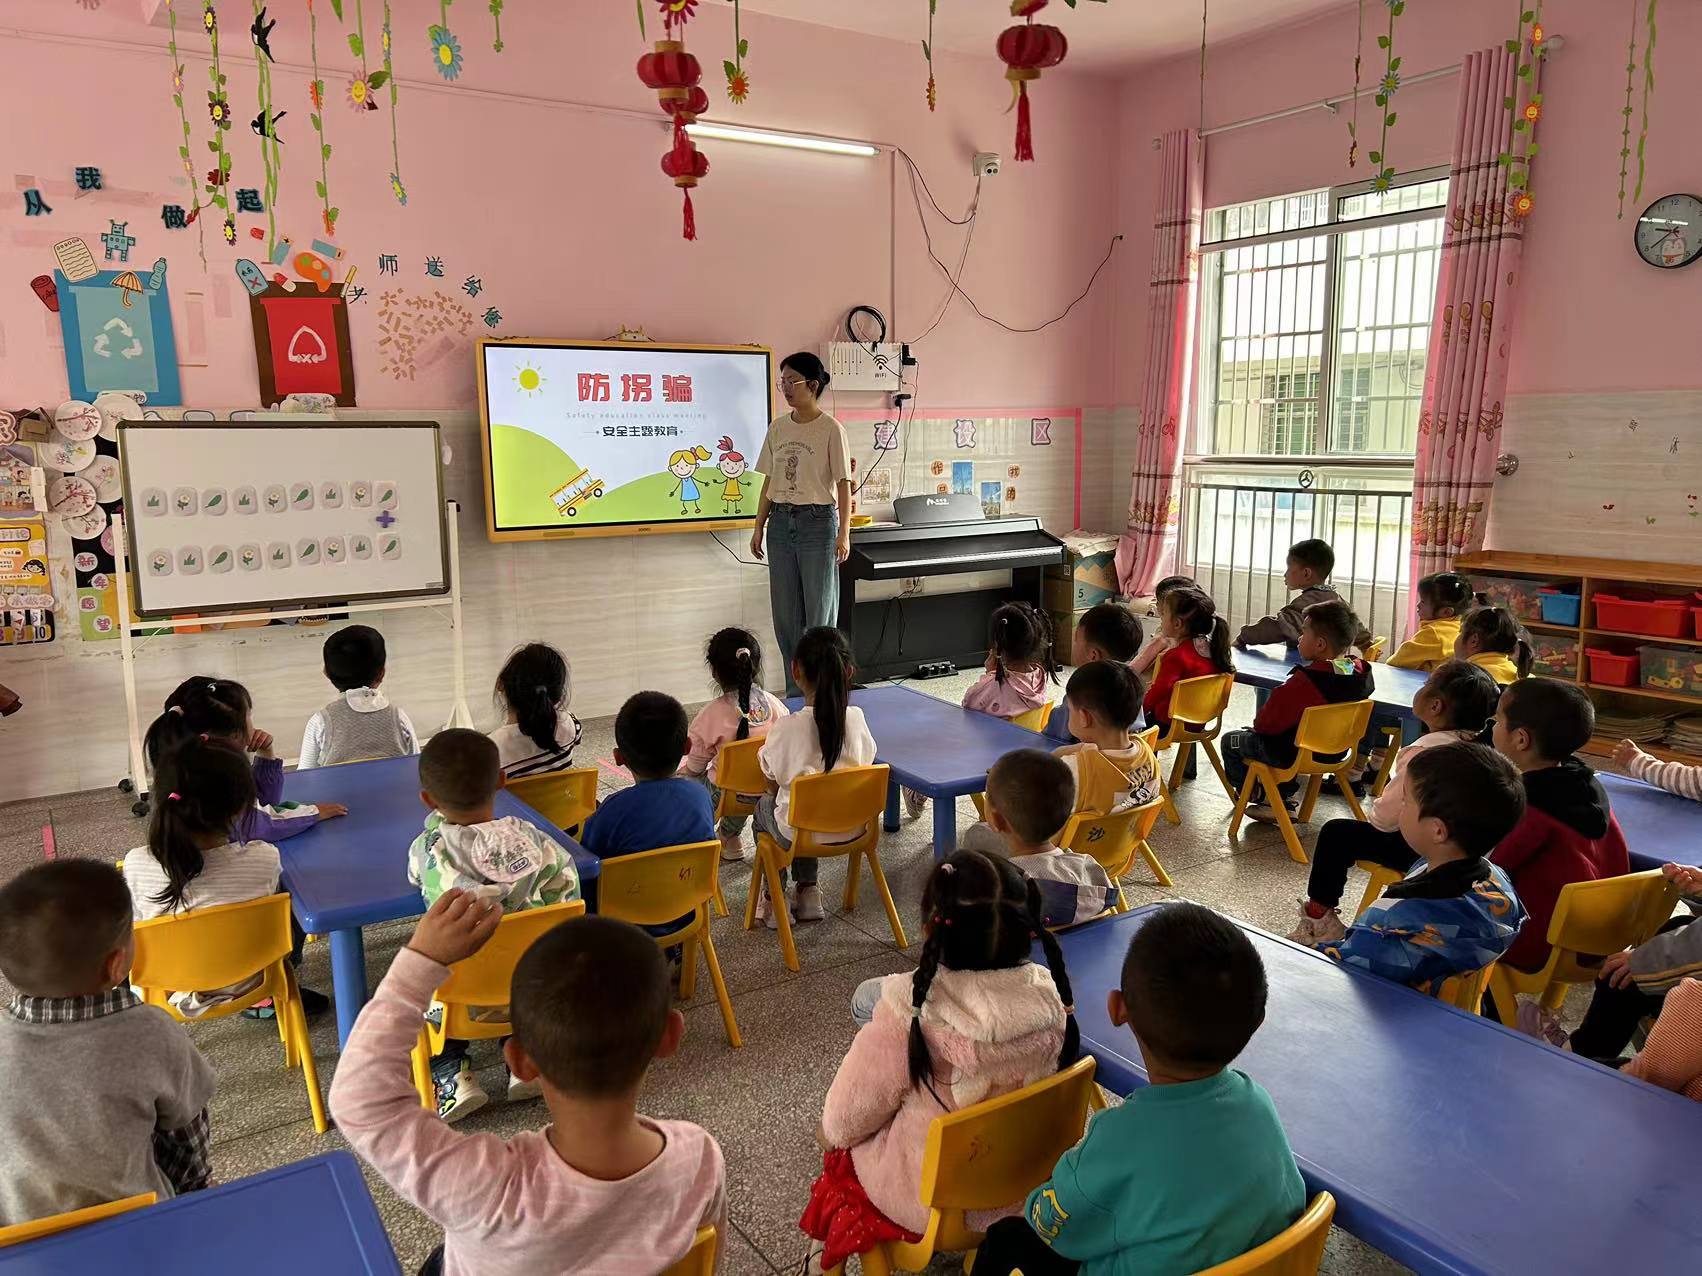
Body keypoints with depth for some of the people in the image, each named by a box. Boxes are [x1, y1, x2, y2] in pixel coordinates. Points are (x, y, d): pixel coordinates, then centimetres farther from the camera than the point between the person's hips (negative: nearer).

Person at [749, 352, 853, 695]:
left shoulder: (831, 429, -6)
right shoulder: (777, 428, 9)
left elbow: (843, 484, -8)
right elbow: (769, 482, 13)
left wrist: (844, 534, -15)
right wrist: (759, 527, 10)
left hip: (818, 521, -5)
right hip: (781, 522, 6)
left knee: (819, 613, 0)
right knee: (785, 614, 8)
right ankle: (796, 692, 18)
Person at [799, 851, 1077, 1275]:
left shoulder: (910, 1013, -31)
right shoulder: (1050, 998, -20)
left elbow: (844, 1120, -17)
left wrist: (830, 1130, 6)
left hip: (925, 1203, -4)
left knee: (842, 1143, 26)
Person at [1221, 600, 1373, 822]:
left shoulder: (1305, 681, -32)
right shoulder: (1361, 674, -10)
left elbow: (1267, 723, -22)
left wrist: (1257, 722, -1)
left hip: (1294, 754, -8)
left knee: (1230, 742, 12)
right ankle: (1285, 798, 31)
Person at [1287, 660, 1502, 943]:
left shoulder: (1423, 751, -22)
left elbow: (1384, 818, -18)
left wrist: (1372, 810, 3)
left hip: (1421, 851, -8)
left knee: (1335, 833, 7)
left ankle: (1318, 917, 19)